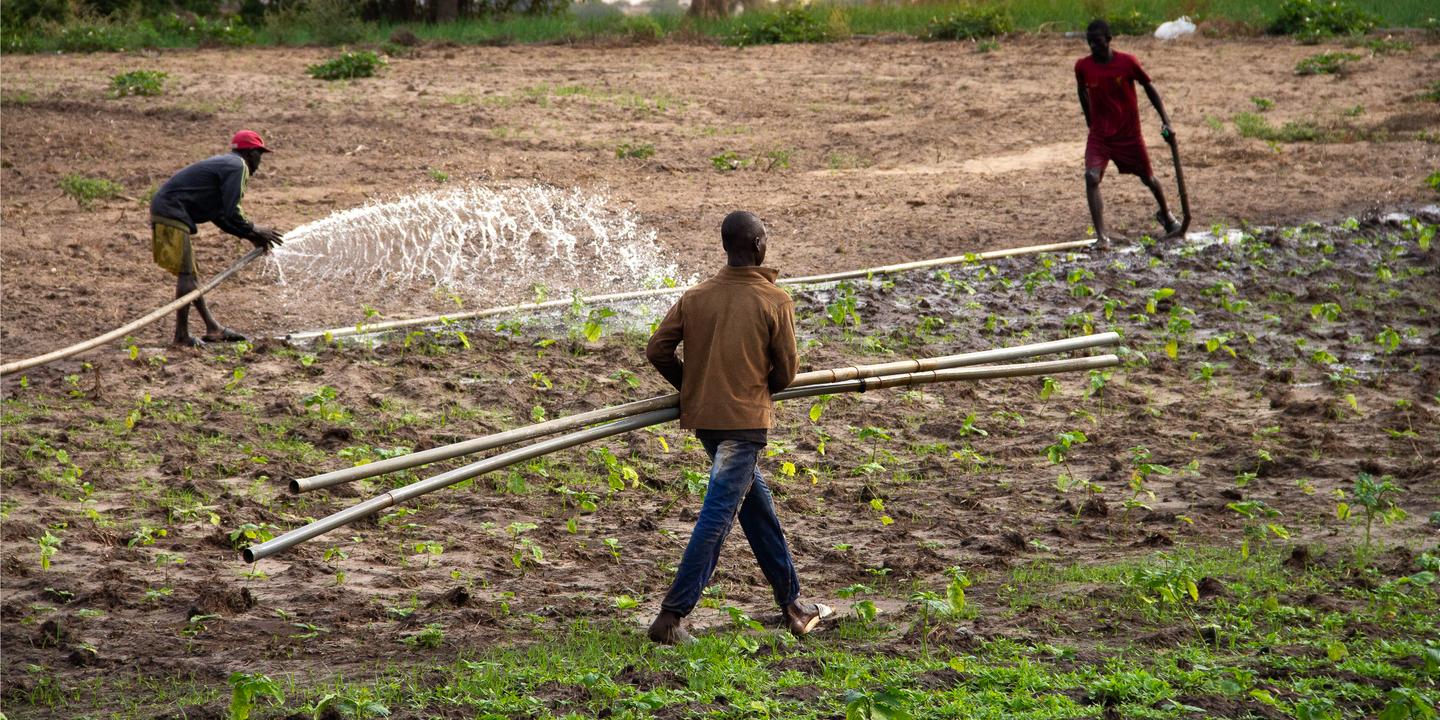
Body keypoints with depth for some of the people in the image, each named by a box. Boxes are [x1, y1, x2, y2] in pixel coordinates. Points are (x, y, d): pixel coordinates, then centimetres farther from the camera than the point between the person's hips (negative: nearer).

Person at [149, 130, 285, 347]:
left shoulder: (224, 164, 23)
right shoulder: (238, 167, -8)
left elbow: (220, 215, 23)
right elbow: (231, 213, -16)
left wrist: (250, 235, 17)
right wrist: (255, 231, -1)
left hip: (164, 211, 11)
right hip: (171, 214, -11)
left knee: (190, 274, 13)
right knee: (185, 274, -8)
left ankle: (213, 329, 20)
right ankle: (182, 335, -6)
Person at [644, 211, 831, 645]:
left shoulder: (696, 296, 3)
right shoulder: (775, 302, -8)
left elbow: (657, 350, 1)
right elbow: (786, 372, -4)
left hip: (702, 416, 6)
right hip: (744, 420, -6)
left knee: (757, 506, 18)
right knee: (716, 518, -5)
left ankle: (792, 605, 28)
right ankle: (671, 616, -10)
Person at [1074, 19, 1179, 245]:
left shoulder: (1127, 62, -15)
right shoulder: (1082, 66, -9)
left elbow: (1149, 88, -2)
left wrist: (1165, 121, -6)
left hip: (1129, 133, -1)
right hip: (1099, 135, 1)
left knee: (1148, 178, 16)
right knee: (1091, 178, -22)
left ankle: (1165, 214, 48)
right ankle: (1101, 236, -24)